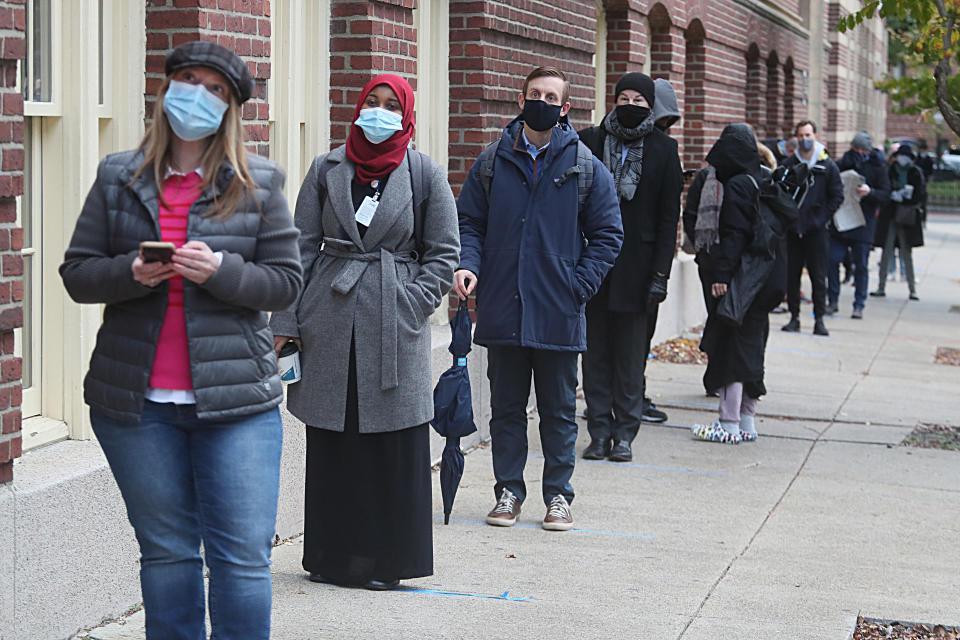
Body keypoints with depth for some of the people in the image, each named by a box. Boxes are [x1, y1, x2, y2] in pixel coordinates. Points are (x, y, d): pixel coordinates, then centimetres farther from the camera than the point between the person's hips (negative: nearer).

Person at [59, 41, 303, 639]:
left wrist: (221, 270, -17)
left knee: (243, 559, -3)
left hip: (235, 398, -1)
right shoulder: (118, 179, 7)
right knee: (166, 553, 10)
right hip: (136, 403, 2)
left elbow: (286, 280, 1)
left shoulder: (260, 182, 3)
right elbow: (77, 272, 6)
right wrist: (130, 273, -14)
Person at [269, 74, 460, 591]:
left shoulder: (425, 174, 2)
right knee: (330, 443, 5)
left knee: (392, 446, 1)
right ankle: (332, 554, 16)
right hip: (330, 325, 1)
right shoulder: (327, 170, 6)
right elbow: (302, 248, 6)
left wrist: (405, 310, -7)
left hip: (393, 330, -1)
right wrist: (285, 324, 0)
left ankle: (383, 558, 11)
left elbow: (442, 255, 4)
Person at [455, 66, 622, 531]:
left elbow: (607, 235, 4)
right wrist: (469, 265, -8)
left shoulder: (585, 167, 1)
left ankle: (558, 496, 17)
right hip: (502, 313, 1)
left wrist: (578, 287, -6)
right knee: (506, 406, 9)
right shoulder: (493, 162, 6)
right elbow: (469, 222, 11)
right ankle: (509, 491, 20)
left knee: (559, 410, 7)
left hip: (558, 315, -1)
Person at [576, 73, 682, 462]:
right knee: (595, 351, 5)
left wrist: (660, 274, -7)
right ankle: (600, 433, 12)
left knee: (631, 354, 4)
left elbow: (669, 217, 0)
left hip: (637, 266, -1)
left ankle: (624, 434, 12)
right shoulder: (590, 142, 4)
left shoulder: (663, 150, 2)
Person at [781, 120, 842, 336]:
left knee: (818, 276, 0)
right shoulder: (788, 164, 6)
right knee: (791, 275, 3)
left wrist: (820, 219, -7)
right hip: (792, 229, 2)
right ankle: (794, 317, 11)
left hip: (816, 230, -2)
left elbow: (837, 197, 2)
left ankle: (819, 319, 5)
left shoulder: (828, 166, 2)